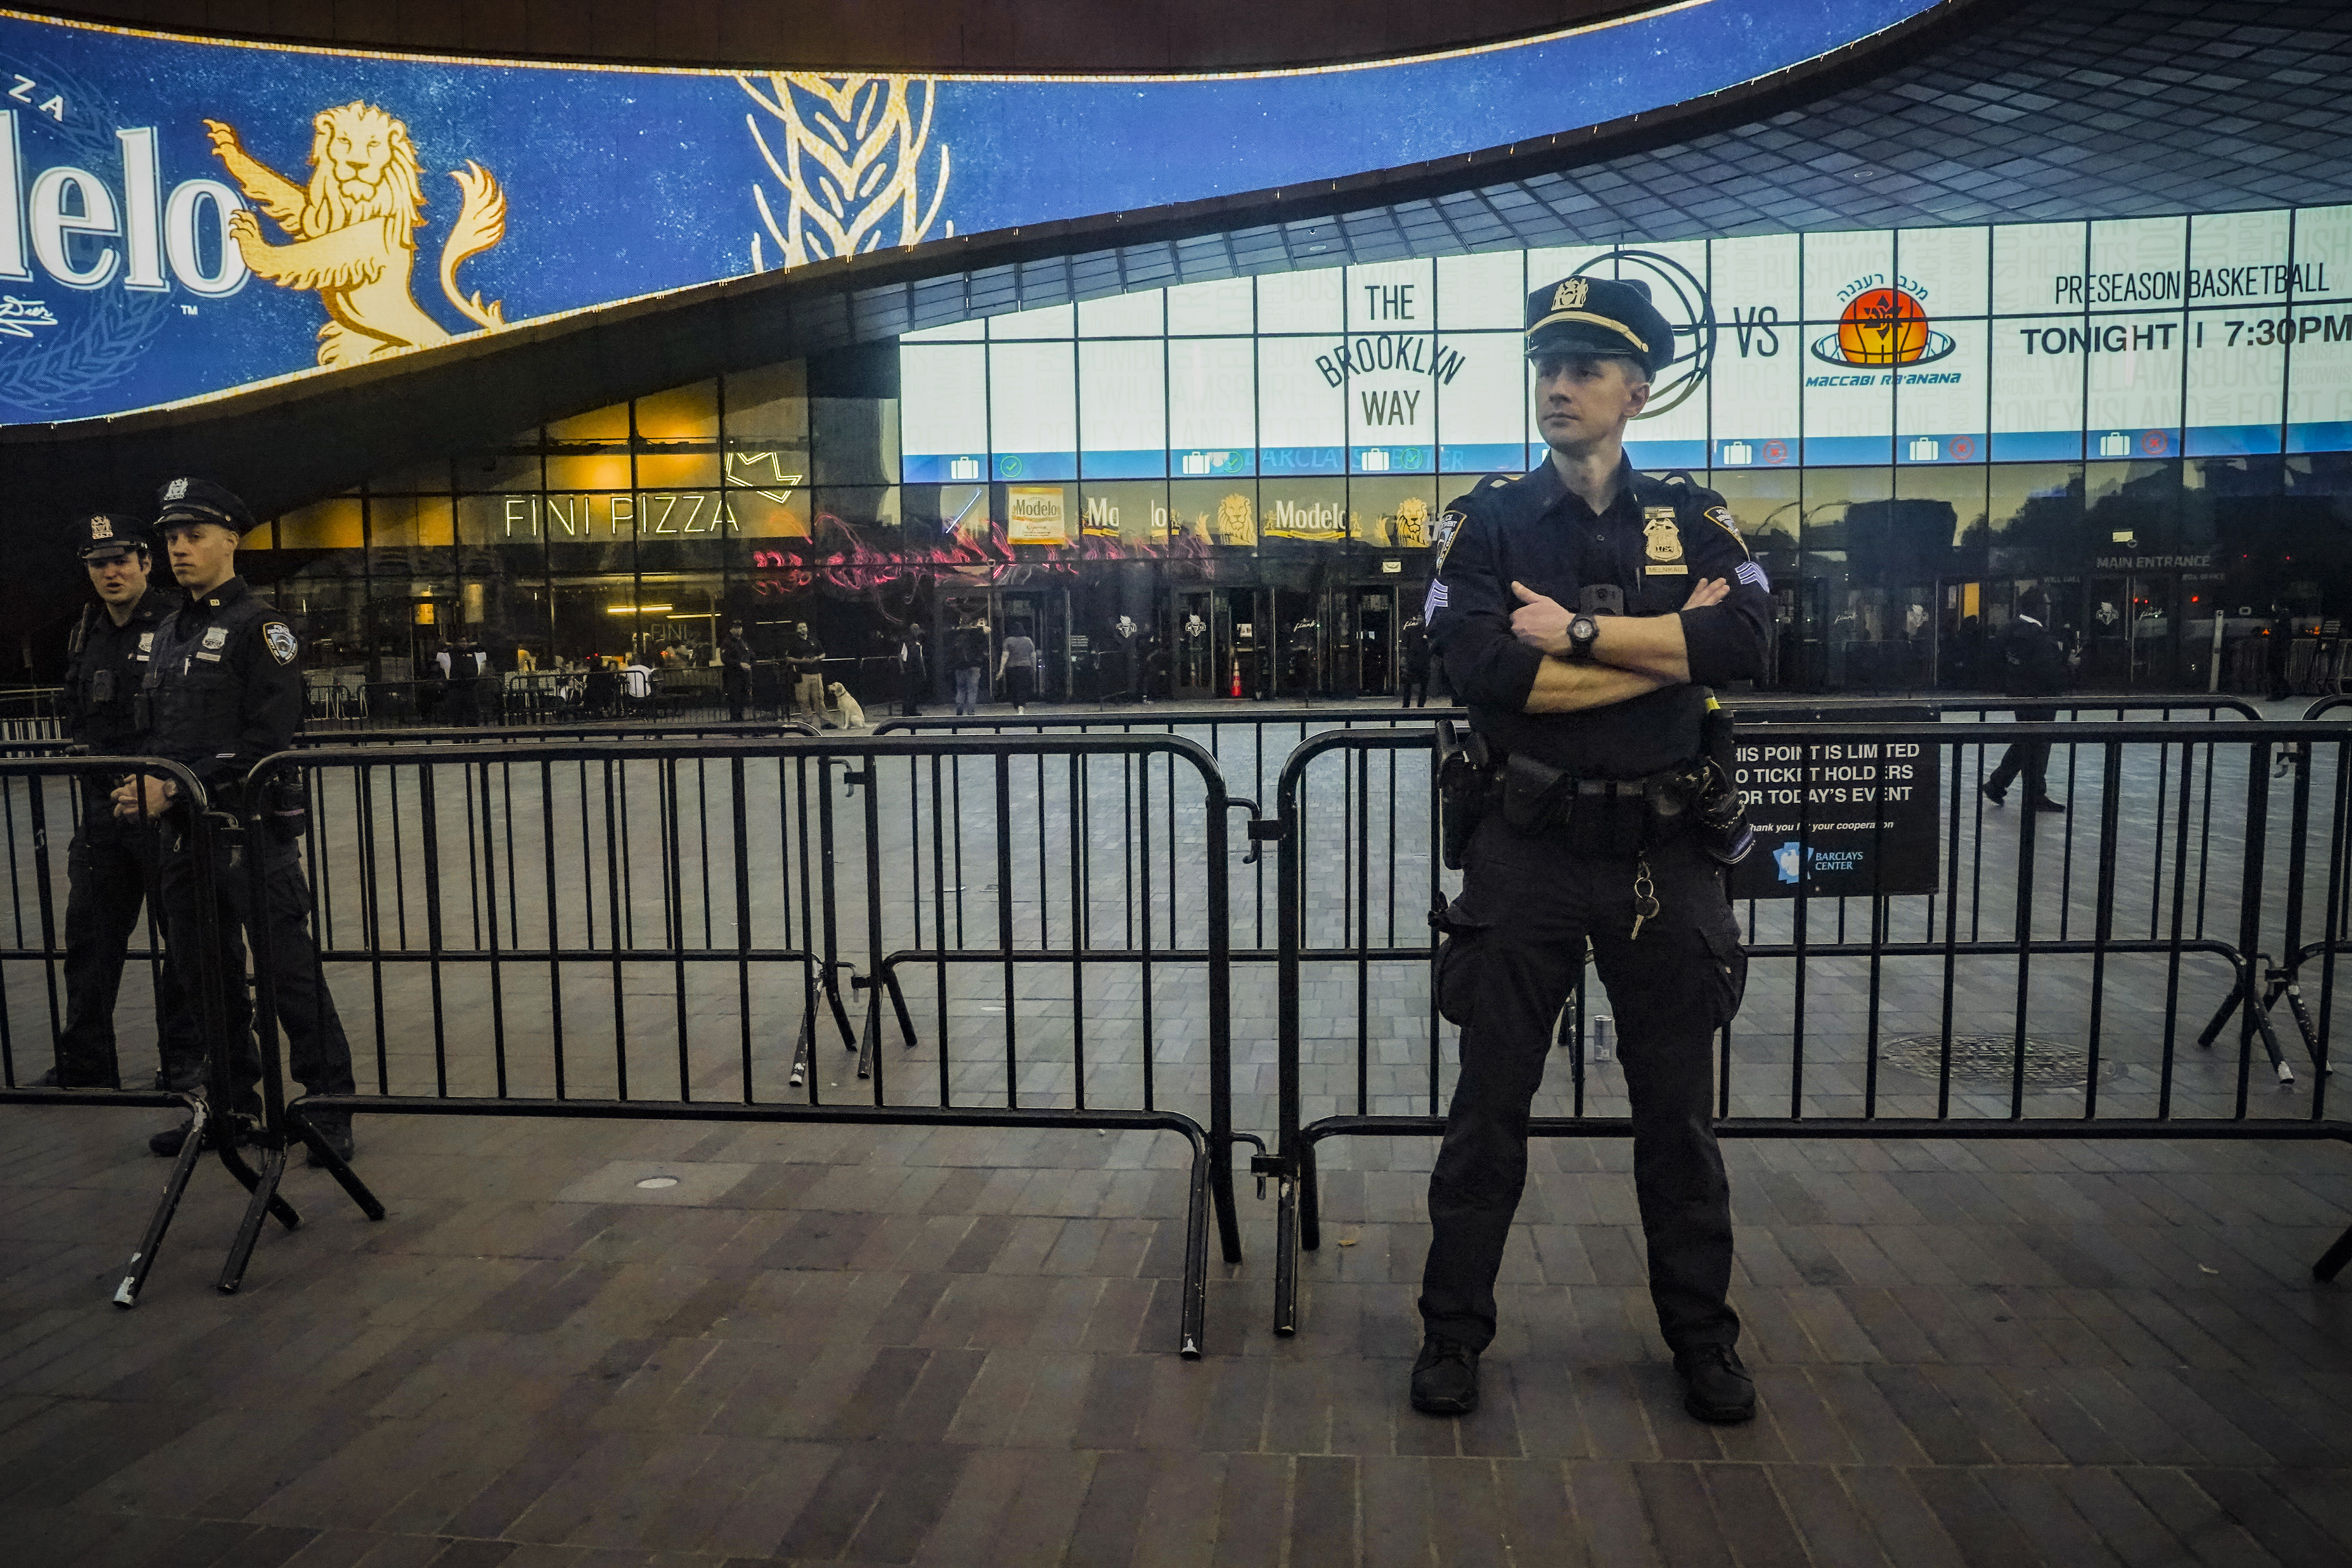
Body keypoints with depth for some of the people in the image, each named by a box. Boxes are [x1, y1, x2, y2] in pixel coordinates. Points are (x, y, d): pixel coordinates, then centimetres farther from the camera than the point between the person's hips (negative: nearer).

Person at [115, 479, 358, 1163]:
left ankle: (330, 1106, 3)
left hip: (252, 829, -8)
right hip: (185, 833, 8)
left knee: (288, 969, -5)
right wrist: (146, 788, 1)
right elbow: (159, 734, 21)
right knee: (206, 974, 14)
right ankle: (227, 1102, 26)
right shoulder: (171, 632, 17)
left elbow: (268, 741, -17)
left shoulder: (259, 626, -8)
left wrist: (180, 787, -19)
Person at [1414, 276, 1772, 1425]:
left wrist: (1576, 630, -16)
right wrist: (1665, 650, -13)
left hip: (1665, 853, 2)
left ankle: (1703, 1341, 30)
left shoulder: (1692, 521, 7)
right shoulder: (1487, 523, 2)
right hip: (1527, 852, -1)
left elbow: (1745, 640, -14)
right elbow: (1480, 667, -16)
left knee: (1678, 1110, 12)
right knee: (1489, 1104, 7)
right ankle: (1453, 1332, 23)